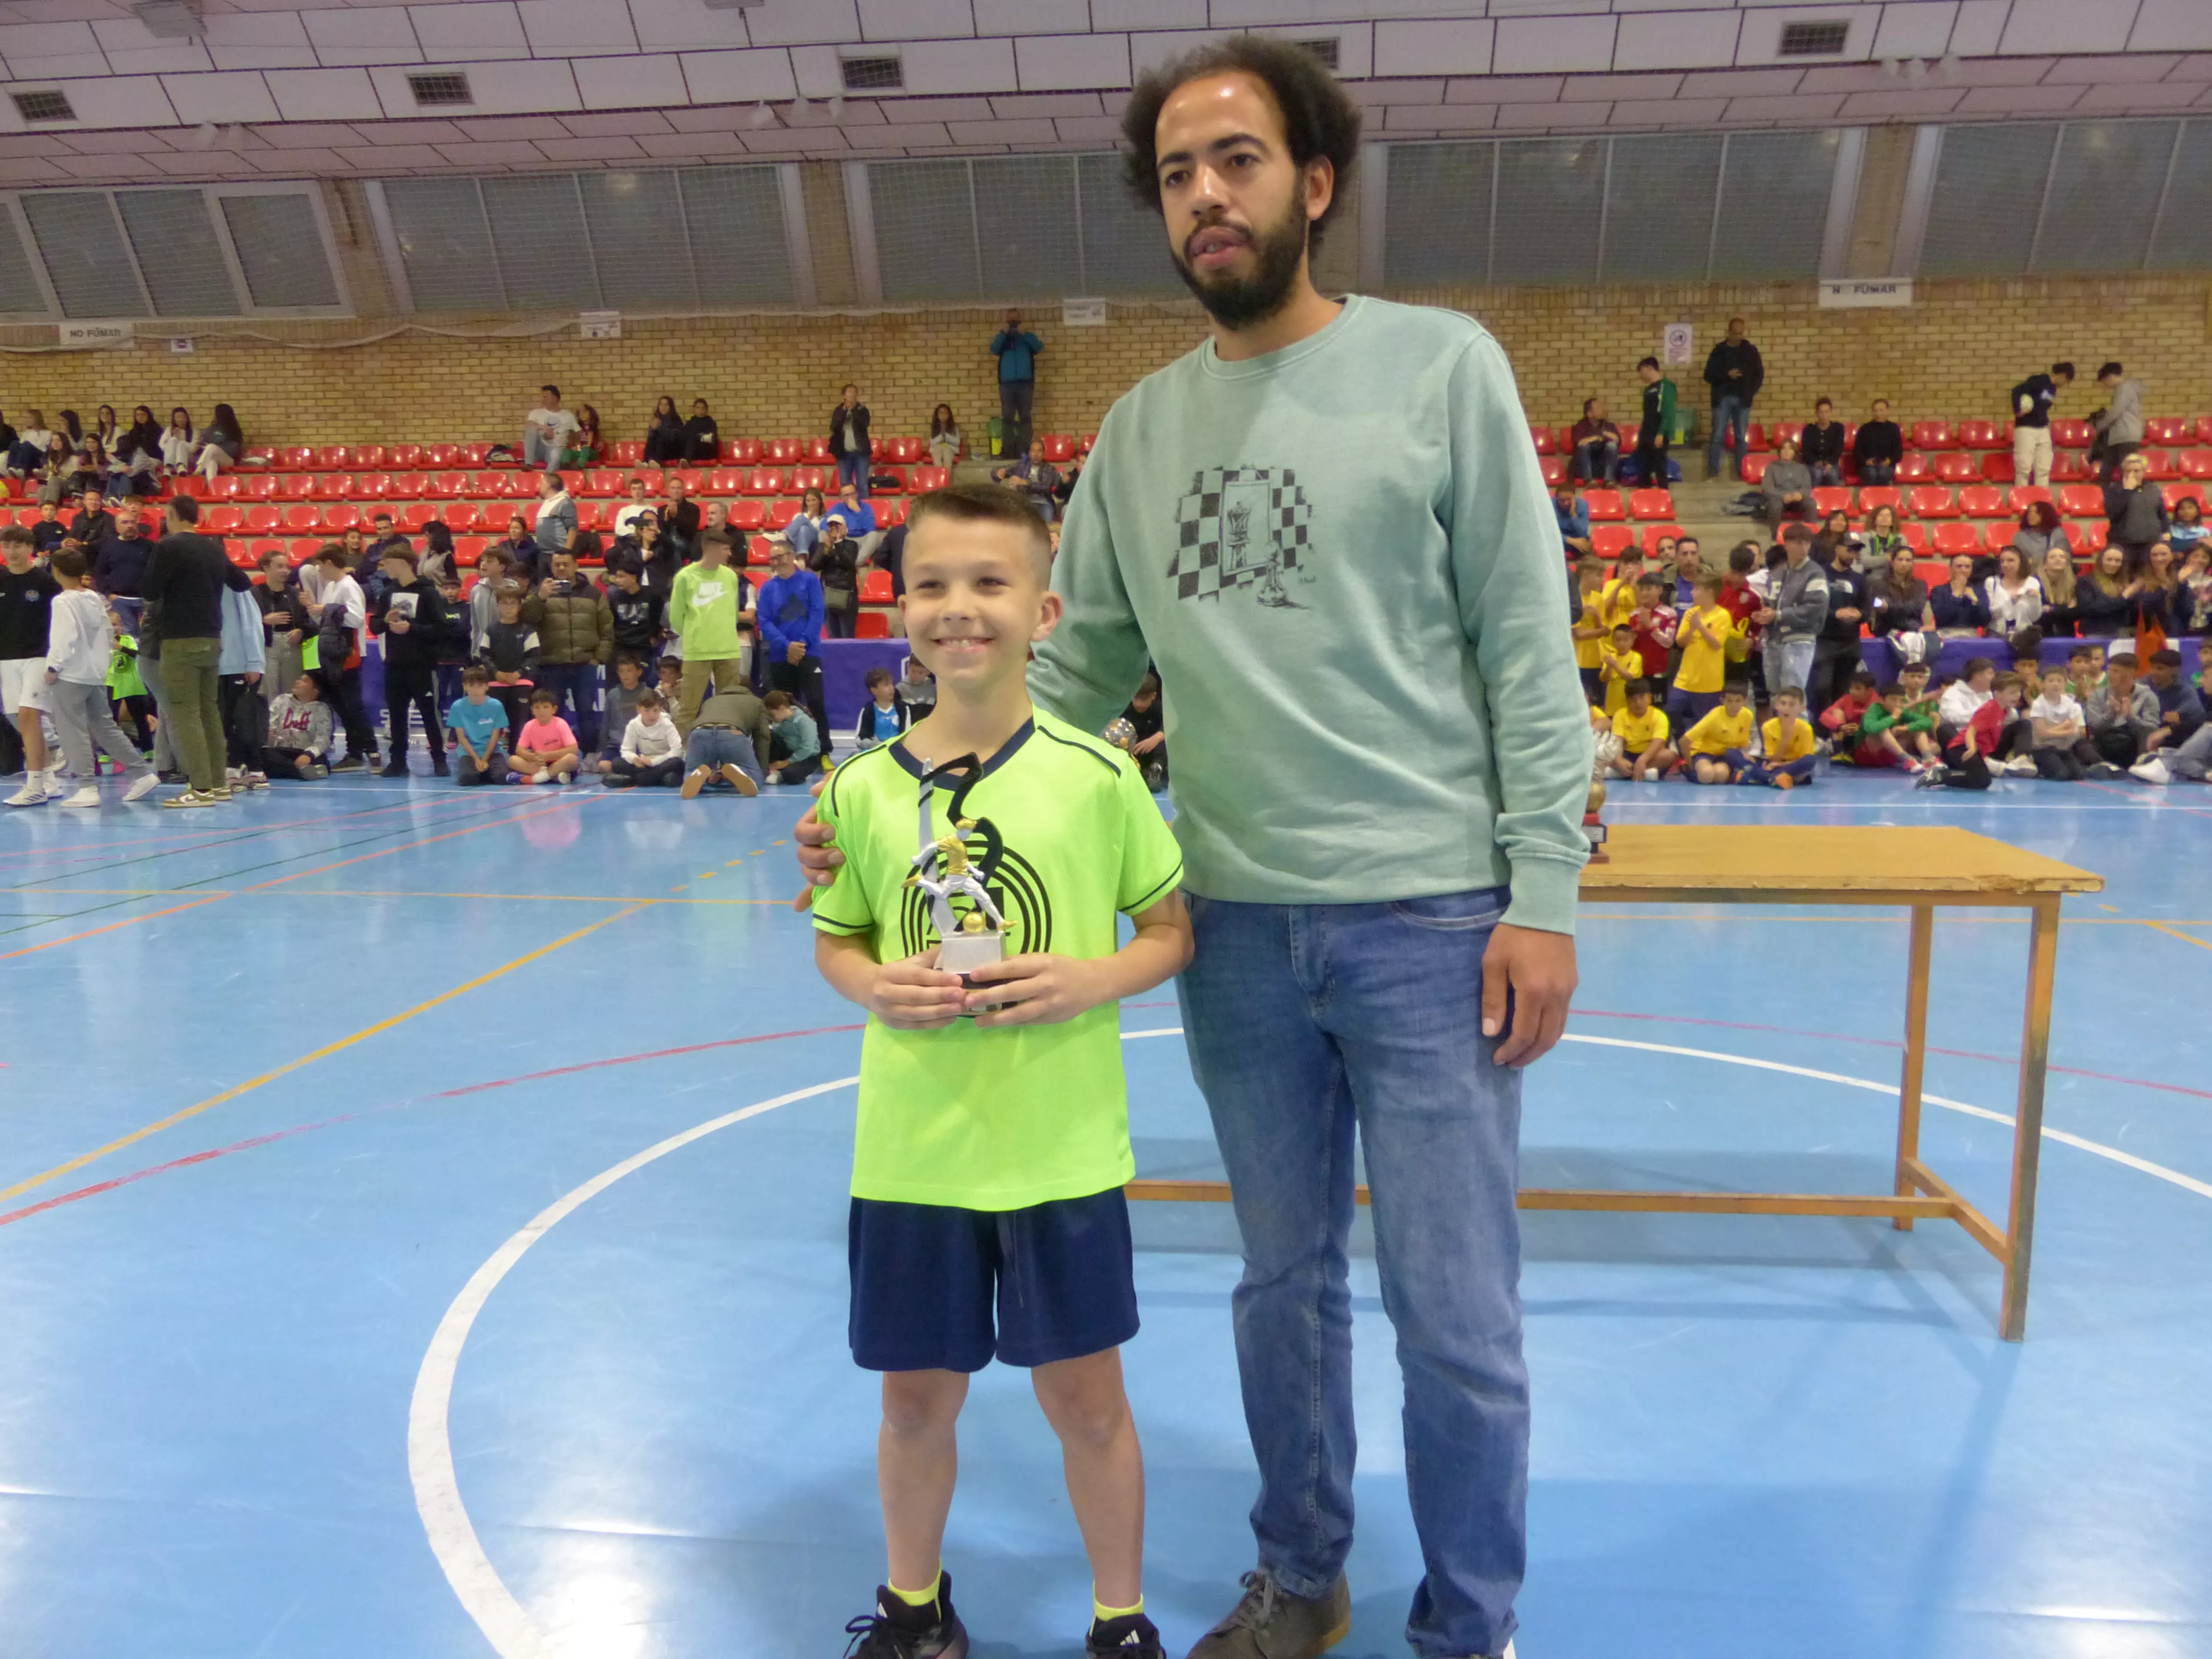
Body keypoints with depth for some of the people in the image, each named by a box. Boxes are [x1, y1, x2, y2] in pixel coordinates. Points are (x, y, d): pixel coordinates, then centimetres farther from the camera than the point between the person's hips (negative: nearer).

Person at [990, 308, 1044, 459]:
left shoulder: (1028, 337, 13)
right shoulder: (1001, 338, 15)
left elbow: (1039, 347, -7)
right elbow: (994, 350, -5)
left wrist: (1024, 334, -16)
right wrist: (1003, 333, -14)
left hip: (1025, 383, 0)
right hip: (1007, 383, 0)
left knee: (1025, 417, -3)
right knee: (1007, 417, -4)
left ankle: (1025, 449, -5)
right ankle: (1007, 449, -7)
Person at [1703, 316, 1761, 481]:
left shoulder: (1751, 350, 7)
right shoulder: (1719, 351, 3)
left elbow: (1759, 373, 13)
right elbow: (1709, 376, -1)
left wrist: (1752, 391, 0)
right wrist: (1727, 375, -16)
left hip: (1742, 400, 1)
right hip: (1722, 399, -1)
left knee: (1742, 437, 3)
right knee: (1718, 436, -5)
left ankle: (1742, 472, 6)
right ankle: (1713, 472, -4)